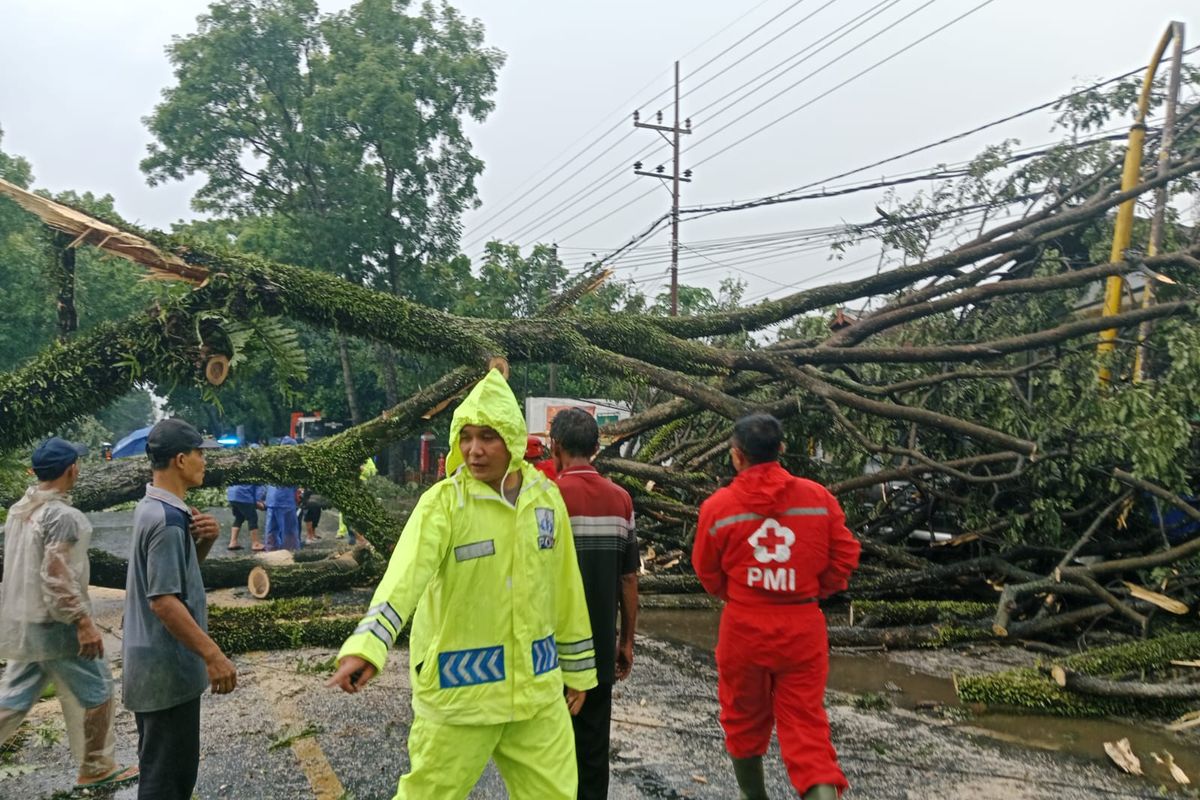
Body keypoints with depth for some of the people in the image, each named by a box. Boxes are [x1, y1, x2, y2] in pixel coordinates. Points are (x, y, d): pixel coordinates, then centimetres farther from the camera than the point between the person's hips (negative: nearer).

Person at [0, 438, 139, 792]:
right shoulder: (62, 515, -20)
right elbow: (56, 576, -25)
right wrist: (83, 622, -22)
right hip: (54, 625, -8)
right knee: (96, 693, 8)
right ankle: (96, 770, 18)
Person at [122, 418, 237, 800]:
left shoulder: (153, 508, 7)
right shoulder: (168, 519, -23)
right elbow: (164, 600, -27)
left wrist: (206, 539, -4)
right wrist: (213, 655, -25)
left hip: (157, 661, 10)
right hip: (167, 665, -10)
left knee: (166, 766, 22)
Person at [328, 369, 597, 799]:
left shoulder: (546, 498, 1)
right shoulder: (443, 502, -12)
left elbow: (566, 591, 9)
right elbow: (405, 574, -29)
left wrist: (577, 668, 14)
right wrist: (367, 646, -44)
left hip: (537, 688, 4)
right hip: (459, 688, -3)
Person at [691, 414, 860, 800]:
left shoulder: (718, 506, -10)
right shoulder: (818, 496, -5)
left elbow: (707, 571, 2)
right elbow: (846, 555, 0)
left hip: (744, 626, -1)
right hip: (803, 626, 1)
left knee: (744, 718, 20)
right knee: (805, 723, 8)